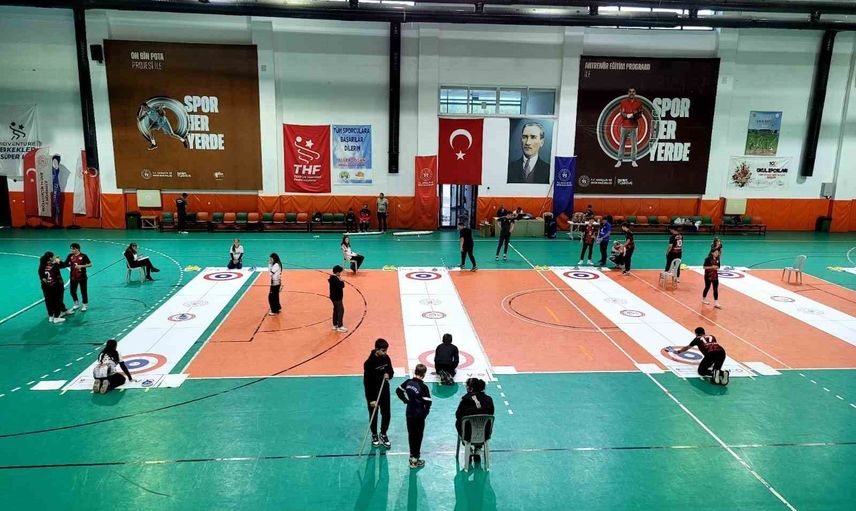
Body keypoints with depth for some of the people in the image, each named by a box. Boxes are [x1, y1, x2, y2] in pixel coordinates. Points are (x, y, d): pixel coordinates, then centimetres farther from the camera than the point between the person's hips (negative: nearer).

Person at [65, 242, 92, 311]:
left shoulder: (83, 256, -12)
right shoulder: (70, 256, -1)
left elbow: (90, 264, -11)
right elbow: (65, 264, -2)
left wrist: (81, 266, -22)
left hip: (82, 277, -4)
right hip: (73, 277, 4)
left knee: (83, 291, 6)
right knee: (73, 291, 10)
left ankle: (85, 305, 21)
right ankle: (76, 303, 31)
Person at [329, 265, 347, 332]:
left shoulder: (332, 278, 7)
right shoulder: (335, 279, -24)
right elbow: (342, 286, -26)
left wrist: (340, 280, 4)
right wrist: (341, 280, -14)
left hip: (334, 297, 10)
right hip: (337, 298, -10)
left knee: (336, 311, 17)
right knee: (341, 311, -4)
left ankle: (335, 325, 26)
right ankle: (340, 327, 0)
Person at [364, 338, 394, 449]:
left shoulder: (386, 358, -6)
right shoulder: (369, 363, -23)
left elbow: (391, 371, 10)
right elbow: (367, 382, -20)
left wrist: (389, 375, -16)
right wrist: (371, 399, -20)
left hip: (385, 391, 5)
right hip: (373, 393, -4)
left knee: (386, 414, 11)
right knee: (373, 415, 12)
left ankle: (383, 434, 33)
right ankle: (374, 435, 34)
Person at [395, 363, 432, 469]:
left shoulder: (408, 382, -4)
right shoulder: (423, 387, -21)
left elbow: (398, 391, 10)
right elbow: (428, 403, -22)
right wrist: (425, 414, -6)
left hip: (409, 413, 6)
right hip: (419, 415, -5)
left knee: (411, 434, 19)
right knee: (418, 436, 5)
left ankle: (413, 454, 34)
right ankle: (415, 460, 10)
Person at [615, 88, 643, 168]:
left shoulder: (638, 102, 6)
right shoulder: (623, 102, 4)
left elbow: (640, 114, 6)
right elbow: (621, 113, -3)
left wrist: (634, 116, -16)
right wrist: (628, 115, -23)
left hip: (634, 126, 0)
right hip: (624, 126, 0)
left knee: (634, 144, -1)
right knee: (621, 144, 1)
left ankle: (633, 161, 5)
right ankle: (619, 161, 5)